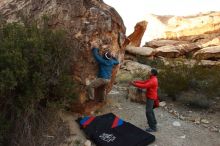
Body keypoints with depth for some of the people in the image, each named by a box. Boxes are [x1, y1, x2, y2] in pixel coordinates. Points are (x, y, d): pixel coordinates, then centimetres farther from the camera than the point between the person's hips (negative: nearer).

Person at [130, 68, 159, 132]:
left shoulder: (153, 81, -25)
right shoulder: (152, 79, 9)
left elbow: (144, 86, -30)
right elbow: (144, 82, 12)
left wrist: (134, 84, -24)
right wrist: (136, 81, 1)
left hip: (151, 98, -11)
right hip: (151, 97, 11)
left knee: (148, 112, -8)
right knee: (150, 110, 26)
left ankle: (153, 127, -3)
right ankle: (153, 121, 43)